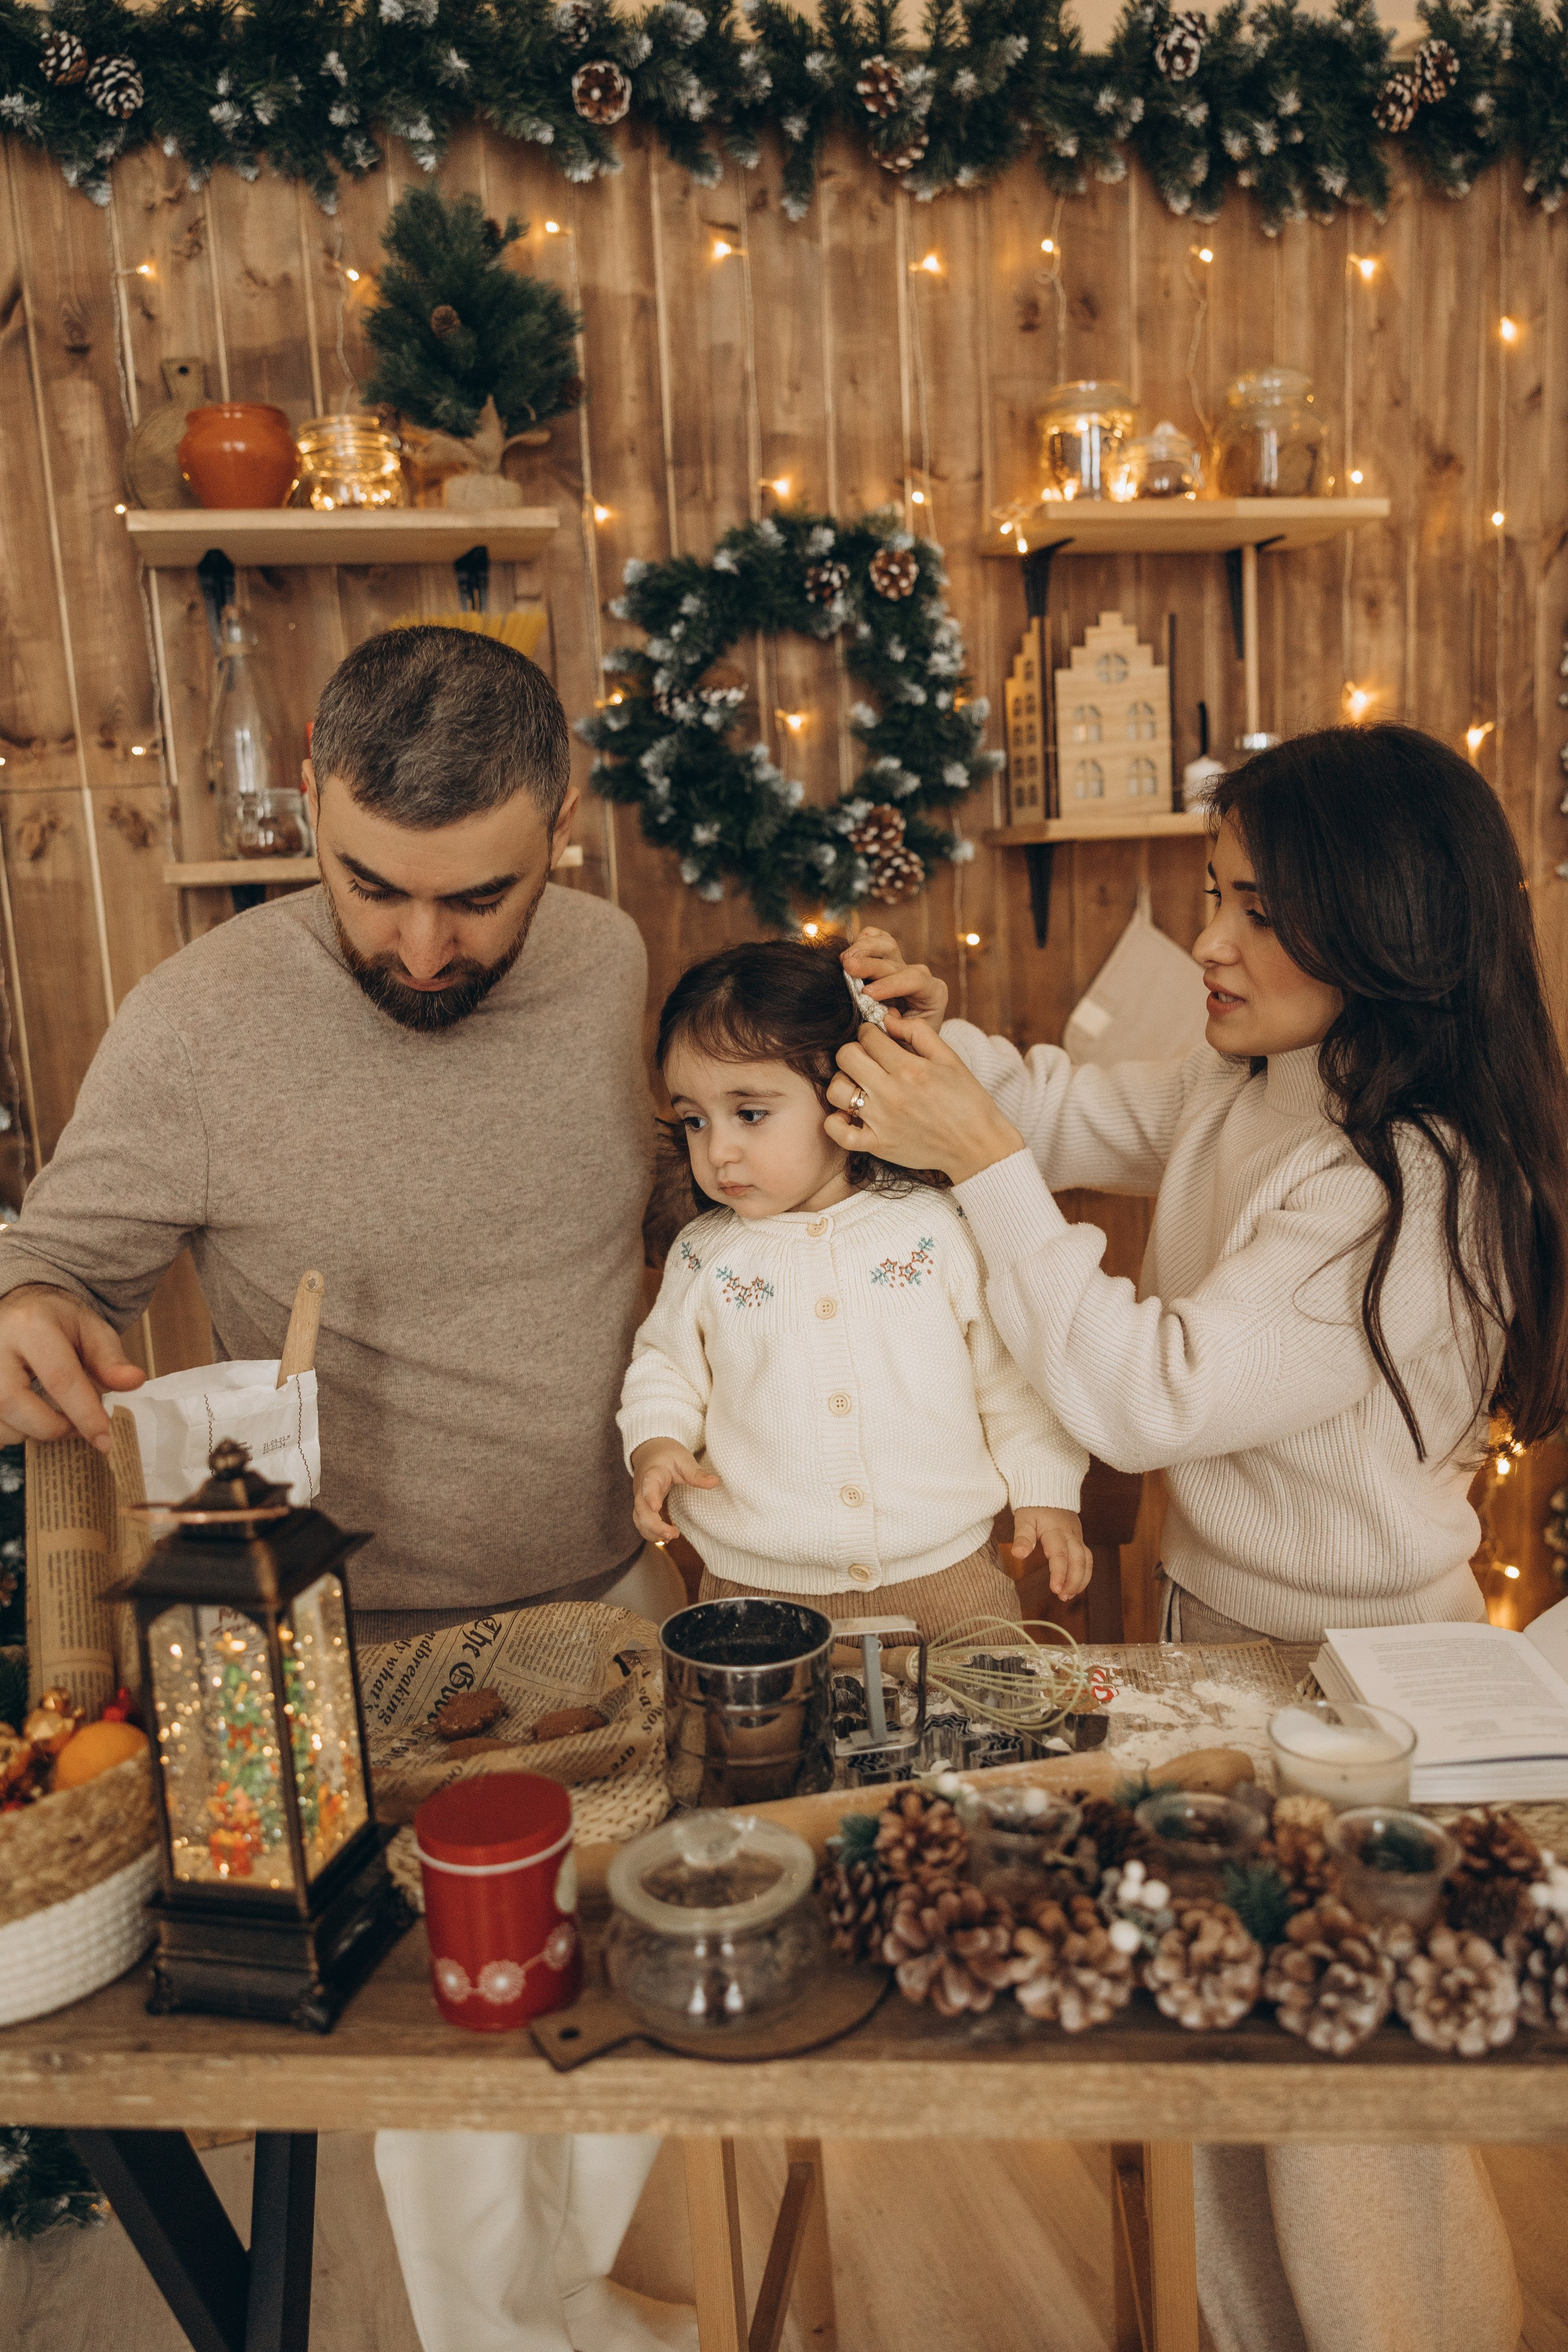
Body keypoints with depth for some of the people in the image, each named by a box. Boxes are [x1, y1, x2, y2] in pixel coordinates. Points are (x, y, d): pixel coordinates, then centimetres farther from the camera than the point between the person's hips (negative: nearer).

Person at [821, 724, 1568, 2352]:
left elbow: (1141, 1398, -28)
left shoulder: (1414, 1189, -27)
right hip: (1213, 1615, 8)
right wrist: (937, 1036, -9)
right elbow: (1068, 1114, 11)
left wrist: (979, 1158, -27)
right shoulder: (1240, 1093, -3)